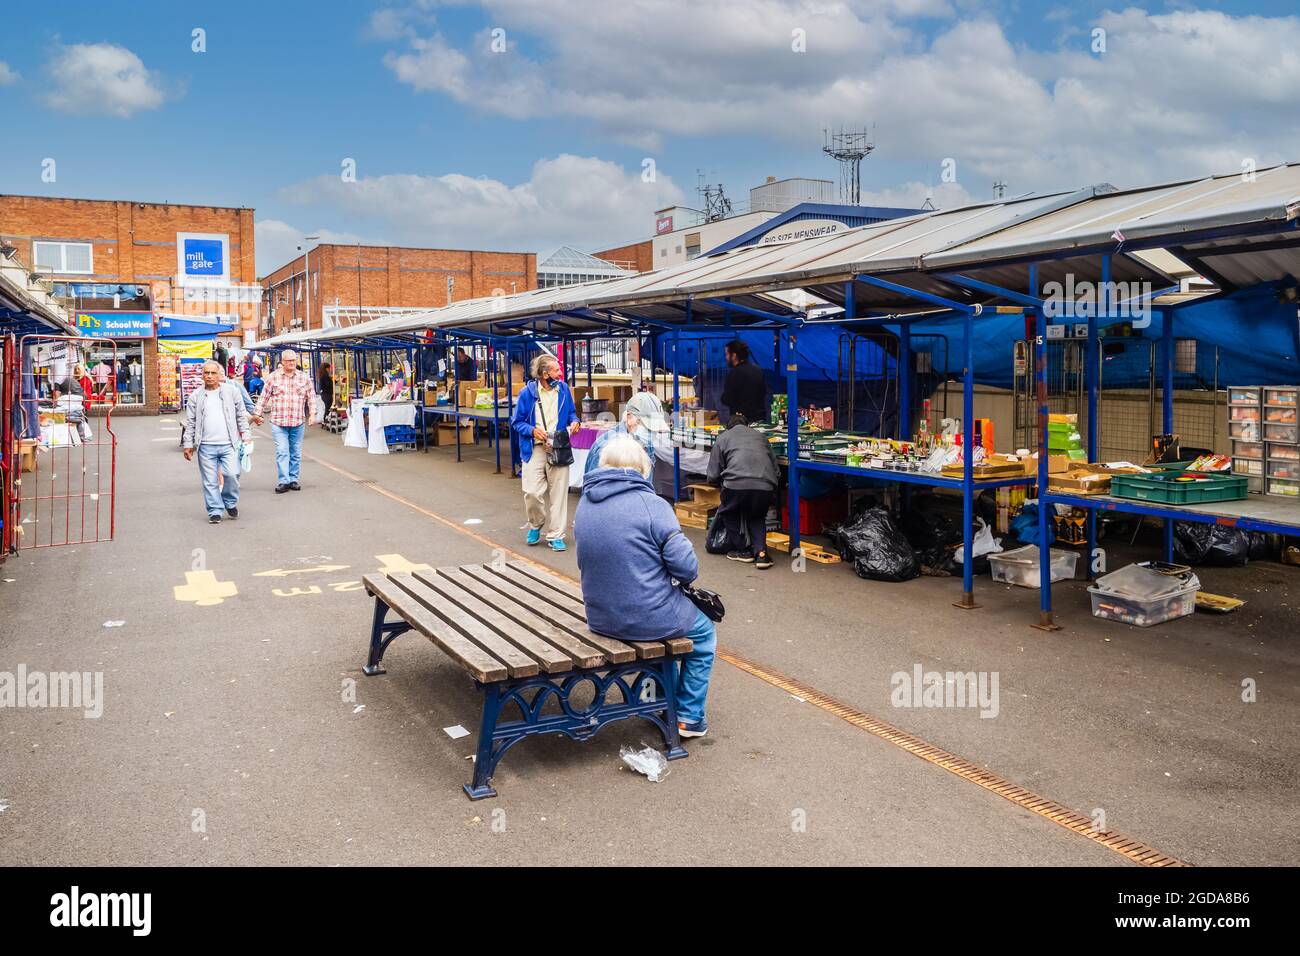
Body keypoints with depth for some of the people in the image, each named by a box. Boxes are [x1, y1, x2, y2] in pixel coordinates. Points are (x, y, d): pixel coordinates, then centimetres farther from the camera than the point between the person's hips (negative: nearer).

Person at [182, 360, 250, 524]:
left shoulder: (231, 391, 6)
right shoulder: (196, 396, 7)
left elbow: (241, 415, 10)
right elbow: (190, 422, 10)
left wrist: (245, 436, 6)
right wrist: (188, 445, 6)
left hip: (228, 444, -1)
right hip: (206, 446, 1)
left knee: (231, 474, -11)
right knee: (210, 481, 2)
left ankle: (230, 502, 14)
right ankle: (215, 511, 11)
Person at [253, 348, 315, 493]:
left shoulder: (304, 377, 7)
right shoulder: (273, 377, 3)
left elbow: (310, 397, 11)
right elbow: (264, 397, 7)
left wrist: (312, 413, 1)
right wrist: (257, 414, 6)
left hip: (298, 422, 2)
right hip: (278, 422, -2)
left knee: (296, 453, 8)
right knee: (282, 452, -8)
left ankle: (293, 480, 17)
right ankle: (284, 481, -7)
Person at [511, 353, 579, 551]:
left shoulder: (563, 388, 3)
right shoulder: (527, 393, -5)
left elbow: (571, 412, 18)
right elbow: (516, 423, 2)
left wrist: (574, 421, -4)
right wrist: (532, 430, -15)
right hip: (534, 449, -2)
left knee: (558, 493, 3)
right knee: (532, 492, -10)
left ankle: (555, 535, 14)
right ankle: (535, 525, 20)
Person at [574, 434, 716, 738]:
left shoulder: (584, 504, 1)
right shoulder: (651, 504, -19)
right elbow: (687, 567, -19)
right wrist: (685, 575, 5)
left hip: (601, 619, 6)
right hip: (647, 618, -6)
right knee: (704, 633, 24)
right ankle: (689, 716, 27)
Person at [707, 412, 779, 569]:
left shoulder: (723, 437, 21)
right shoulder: (760, 437, 30)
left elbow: (713, 477, 17)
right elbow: (776, 471, 27)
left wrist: (723, 483, 37)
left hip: (737, 484, -3)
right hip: (765, 485, 3)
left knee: (728, 514, 26)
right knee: (757, 517, 28)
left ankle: (744, 550, 23)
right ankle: (761, 553, 10)